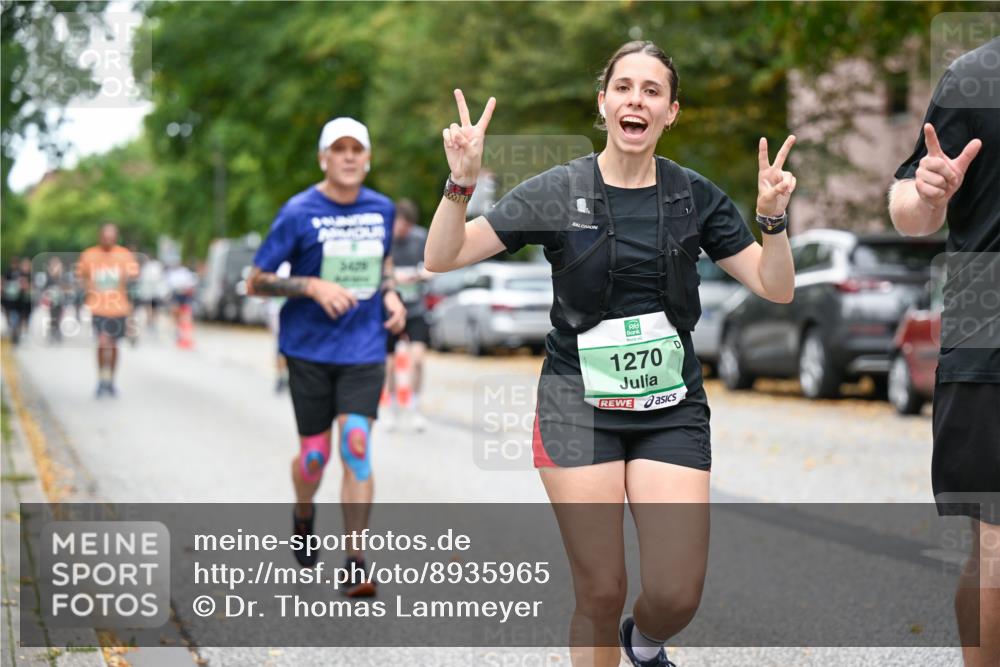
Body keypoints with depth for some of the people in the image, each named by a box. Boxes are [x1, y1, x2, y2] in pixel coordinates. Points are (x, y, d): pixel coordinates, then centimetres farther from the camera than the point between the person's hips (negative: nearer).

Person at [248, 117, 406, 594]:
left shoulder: (381, 209, 6)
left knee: (356, 448, -10)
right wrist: (313, 287, -18)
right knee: (314, 455, 4)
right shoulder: (299, 213, -7)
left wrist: (390, 295, 5)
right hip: (309, 350, -2)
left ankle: (355, 564, -5)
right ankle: (303, 518, 38)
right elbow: (256, 281, -5)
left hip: (364, 350, 2)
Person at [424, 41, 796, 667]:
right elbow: (443, 258, -3)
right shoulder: (558, 191, -2)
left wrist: (773, 220, -13)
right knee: (600, 593, -4)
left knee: (678, 594, -6)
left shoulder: (696, 196, 4)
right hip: (579, 406, -1)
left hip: (672, 408, 2)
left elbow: (776, 288, 4)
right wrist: (462, 183, -19)